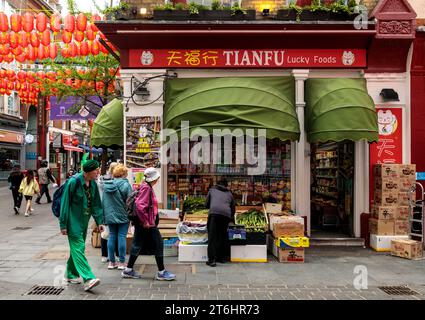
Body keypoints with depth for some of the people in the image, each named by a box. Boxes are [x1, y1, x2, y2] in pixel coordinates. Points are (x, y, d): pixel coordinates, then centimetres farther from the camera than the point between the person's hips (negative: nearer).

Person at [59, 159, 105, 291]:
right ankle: (88, 279, -17)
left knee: (76, 248, 16)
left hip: (84, 221, 8)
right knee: (78, 249, -10)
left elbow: (96, 204, 12)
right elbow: (65, 204, -14)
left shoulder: (93, 184, 5)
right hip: (73, 222, -7)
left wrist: (99, 221, 6)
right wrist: (63, 225, -13)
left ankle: (71, 274, 31)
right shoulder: (73, 182, -16)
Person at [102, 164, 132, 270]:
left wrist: (105, 215, 18)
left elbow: (103, 201, 11)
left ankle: (111, 262, 16)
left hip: (110, 216, 5)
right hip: (122, 215, -5)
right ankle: (122, 262, 6)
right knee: (122, 237, 1)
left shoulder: (106, 185, 5)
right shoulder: (125, 184, -11)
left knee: (112, 236, 11)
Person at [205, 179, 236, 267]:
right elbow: (233, 207, 32)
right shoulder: (229, 193, 29)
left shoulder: (212, 190, 25)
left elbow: (206, 204, 27)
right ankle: (223, 257, 24)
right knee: (223, 236, 16)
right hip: (226, 214, 3)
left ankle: (212, 259, -8)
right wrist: (231, 217, 49)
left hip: (214, 213, -3)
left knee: (212, 236, -2)